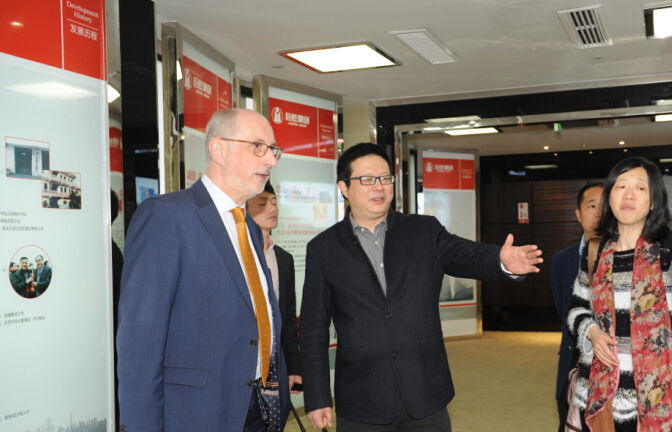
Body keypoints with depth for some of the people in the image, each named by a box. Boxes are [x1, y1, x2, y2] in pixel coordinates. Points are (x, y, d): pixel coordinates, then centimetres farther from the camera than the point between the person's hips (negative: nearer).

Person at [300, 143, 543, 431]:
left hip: (427, 398, 2)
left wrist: (503, 261, -33)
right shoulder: (323, 249, 1)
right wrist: (317, 399, -2)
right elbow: (314, 331, 1)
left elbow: (466, 256, -11)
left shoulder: (425, 231, 6)